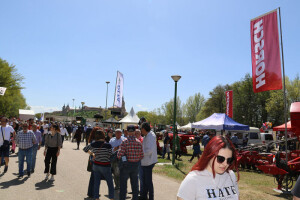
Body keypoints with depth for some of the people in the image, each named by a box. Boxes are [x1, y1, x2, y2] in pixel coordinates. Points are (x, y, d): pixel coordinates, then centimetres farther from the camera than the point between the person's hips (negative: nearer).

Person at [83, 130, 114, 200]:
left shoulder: (93, 144, -7)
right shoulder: (108, 145, -18)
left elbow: (85, 149, 10)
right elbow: (110, 156, -7)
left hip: (96, 165, 4)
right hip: (105, 166, -4)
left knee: (96, 183, 15)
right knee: (110, 184, 13)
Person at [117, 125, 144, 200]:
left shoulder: (125, 142, -15)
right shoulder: (139, 142, -3)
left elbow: (119, 155, -19)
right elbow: (141, 156, 0)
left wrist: (120, 157, 3)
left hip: (125, 165, -4)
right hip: (135, 166, 4)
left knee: (123, 184, 9)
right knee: (135, 184, 17)